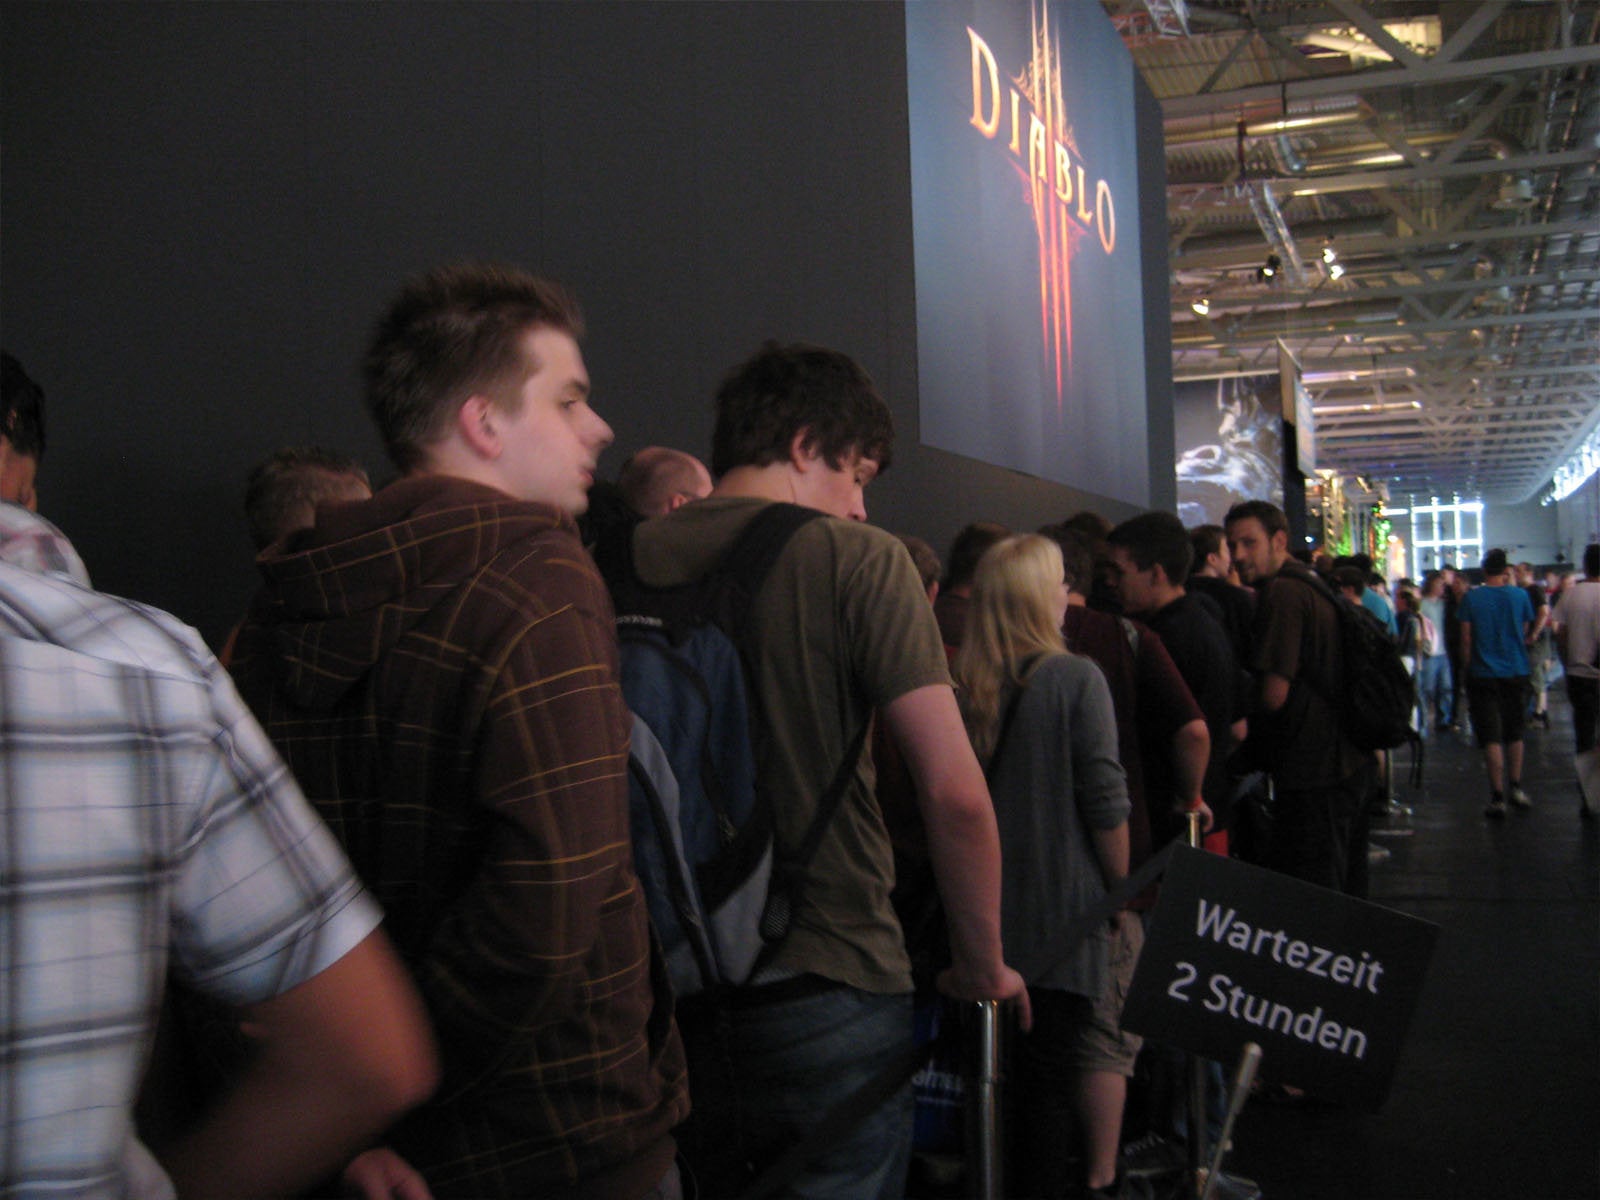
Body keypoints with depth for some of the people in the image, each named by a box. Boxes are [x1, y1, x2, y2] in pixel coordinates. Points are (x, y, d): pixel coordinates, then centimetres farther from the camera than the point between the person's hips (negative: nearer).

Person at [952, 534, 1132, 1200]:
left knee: (1029, 1053, 15)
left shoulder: (967, 686, 0)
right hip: (1072, 895, -5)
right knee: (1102, 1043, 12)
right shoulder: (1075, 677, -13)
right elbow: (1105, 801, -15)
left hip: (998, 898, 5)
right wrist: (1123, 893, -4)